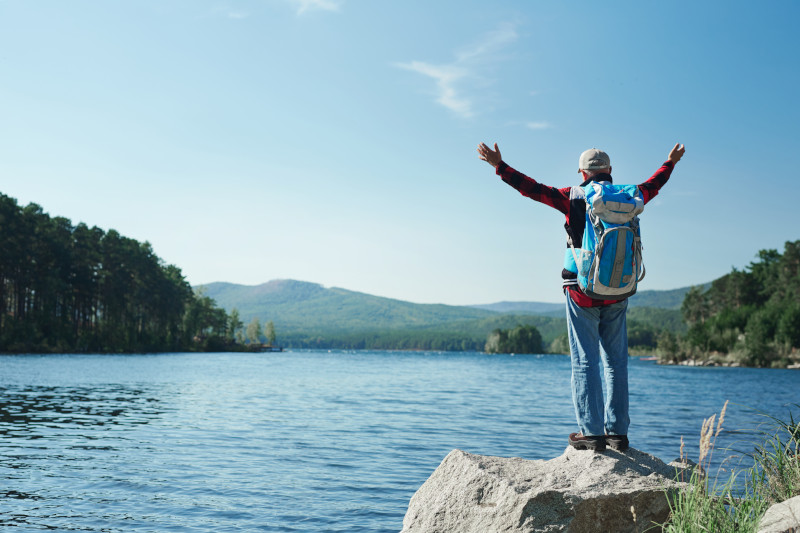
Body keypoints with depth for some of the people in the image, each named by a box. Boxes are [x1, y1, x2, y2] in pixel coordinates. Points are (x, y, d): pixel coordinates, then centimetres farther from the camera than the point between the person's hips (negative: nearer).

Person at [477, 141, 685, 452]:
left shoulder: (575, 198, -5)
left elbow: (532, 188, -3)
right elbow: (652, 185, 27)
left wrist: (499, 165, 5)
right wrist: (671, 162, 46)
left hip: (583, 292, -4)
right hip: (618, 294, 4)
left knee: (585, 361, -1)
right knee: (616, 362, 11)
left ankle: (592, 433, -2)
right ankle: (618, 432, 15)